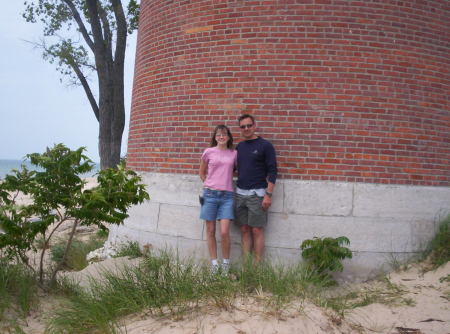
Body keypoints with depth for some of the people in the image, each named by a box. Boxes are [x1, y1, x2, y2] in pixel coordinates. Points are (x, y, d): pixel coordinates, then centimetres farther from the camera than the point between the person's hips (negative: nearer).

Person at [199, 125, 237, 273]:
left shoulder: (234, 154, 6)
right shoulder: (209, 152, 3)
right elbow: (202, 173, 14)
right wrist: (210, 185, 7)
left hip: (227, 195, 0)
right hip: (210, 194, 0)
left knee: (224, 232, -8)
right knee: (211, 231, 5)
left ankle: (226, 263, 10)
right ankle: (214, 263, 16)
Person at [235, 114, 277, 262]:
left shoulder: (265, 145, -4)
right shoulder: (239, 146, 12)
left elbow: (272, 171, -7)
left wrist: (268, 194, -14)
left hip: (257, 194, -5)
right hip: (240, 193, 5)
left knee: (257, 230, -3)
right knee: (244, 230, 7)